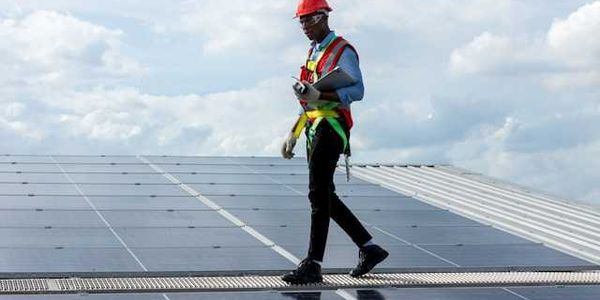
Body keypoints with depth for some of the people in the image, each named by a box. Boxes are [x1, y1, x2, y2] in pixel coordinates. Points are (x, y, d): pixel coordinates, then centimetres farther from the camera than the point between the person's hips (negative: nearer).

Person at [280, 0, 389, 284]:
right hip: (314, 130, 9)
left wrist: (319, 95, -29)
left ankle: (313, 266, -11)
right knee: (325, 197, 10)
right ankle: (369, 248, 20)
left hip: (331, 127, -9)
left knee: (319, 195, -12)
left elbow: (357, 90, -18)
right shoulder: (313, 52, 21)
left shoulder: (342, 51, -7)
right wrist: (293, 134, 24)